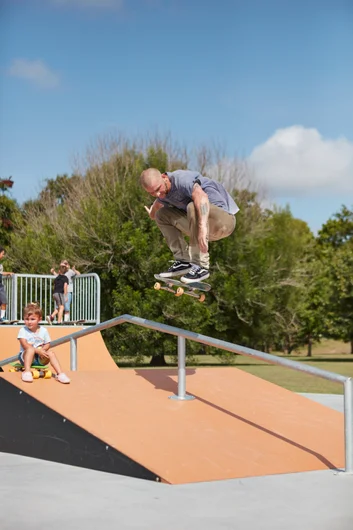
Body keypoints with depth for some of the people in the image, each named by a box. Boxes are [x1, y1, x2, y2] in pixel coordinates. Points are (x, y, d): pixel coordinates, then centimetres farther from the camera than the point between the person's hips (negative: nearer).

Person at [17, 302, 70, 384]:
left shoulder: (43, 330, 4)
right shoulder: (23, 330, -5)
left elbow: (47, 344, 5)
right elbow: (25, 345, -17)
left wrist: (43, 349, -19)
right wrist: (37, 350, -27)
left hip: (40, 359, 3)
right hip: (26, 357, -3)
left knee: (51, 352, -21)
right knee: (31, 349, -32)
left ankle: (60, 374, -26)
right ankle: (27, 371, -41)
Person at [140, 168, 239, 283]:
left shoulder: (181, 178, -23)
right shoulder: (164, 192, 4)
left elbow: (201, 196, -44)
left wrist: (202, 226, -54)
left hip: (224, 219, -9)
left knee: (194, 207, -37)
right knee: (162, 214, 7)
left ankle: (201, 266, -29)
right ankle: (183, 261, -2)